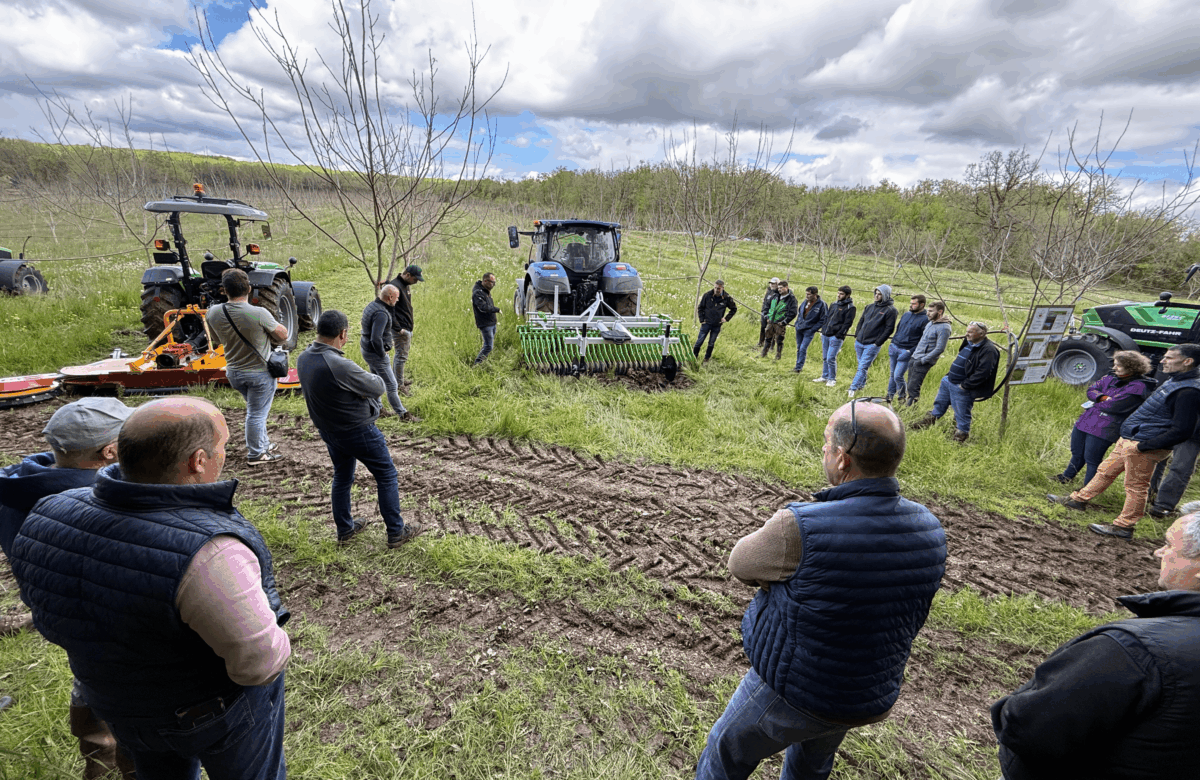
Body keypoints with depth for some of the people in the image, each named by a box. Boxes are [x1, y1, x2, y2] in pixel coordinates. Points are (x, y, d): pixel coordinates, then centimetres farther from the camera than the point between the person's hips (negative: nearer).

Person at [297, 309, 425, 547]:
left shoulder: (303, 359, -4)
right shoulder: (340, 366, -32)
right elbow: (378, 387, -21)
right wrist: (370, 377, 1)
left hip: (328, 430, 8)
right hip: (358, 431, -8)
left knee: (342, 477, 24)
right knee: (387, 476, 8)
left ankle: (344, 529, 39)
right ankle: (396, 532, 16)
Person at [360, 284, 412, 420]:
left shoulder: (373, 305, 5)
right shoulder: (381, 313, -27)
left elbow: (391, 317, 20)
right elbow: (376, 339, -32)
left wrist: (391, 306, 4)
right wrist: (382, 354, -20)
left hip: (367, 350, 10)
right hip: (375, 353, -10)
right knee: (392, 385, -1)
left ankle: (377, 409, 37)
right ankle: (403, 414, 8)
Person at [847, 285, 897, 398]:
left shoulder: (890, 310, -6)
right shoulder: (870, 307, 12)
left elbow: (889, 329, -10)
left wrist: (878, 343, -13)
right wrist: (856, 335, 10)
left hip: (872, 344, -6)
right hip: (859, 342, 6)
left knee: (863, 367, -10)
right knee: (862, 365, 15)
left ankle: (853, 388, -9)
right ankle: (862, 384, 28)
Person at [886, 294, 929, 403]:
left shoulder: (925, 319, -9)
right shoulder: (906, 314, 12)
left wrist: (912, 351, -17)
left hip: (906, 351, -6)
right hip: (894, 348, 6)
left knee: (898, 376, -9)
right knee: (892, 375, 12)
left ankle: (902, 398, 12)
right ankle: (889, 397, 23)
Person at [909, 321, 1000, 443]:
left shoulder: (988, 350, -19)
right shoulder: (969, 344, 10)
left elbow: (982, 373, -25)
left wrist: (964, 386, -22)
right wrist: (948, 375, 15)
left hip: (963, 389, -9)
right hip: (948, 382, 9)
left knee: (961, 415, 4)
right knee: (939, 405, 24)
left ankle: (959, 439, 19)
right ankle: (928, 421, 41)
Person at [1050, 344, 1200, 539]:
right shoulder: (1173, 380, 9)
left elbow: (1181, 431, -23)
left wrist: (1144, 446, -21)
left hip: (1143, 447, -10)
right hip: (1128, 439, 10)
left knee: (1135, 487, 1)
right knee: (1105, 471, 18)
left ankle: (1123, 527, 11)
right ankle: (1078, 500, 29)